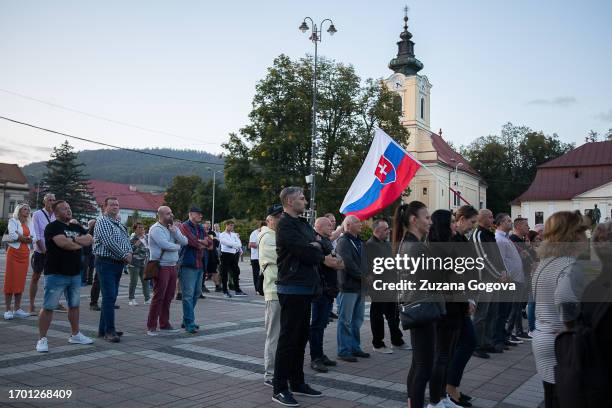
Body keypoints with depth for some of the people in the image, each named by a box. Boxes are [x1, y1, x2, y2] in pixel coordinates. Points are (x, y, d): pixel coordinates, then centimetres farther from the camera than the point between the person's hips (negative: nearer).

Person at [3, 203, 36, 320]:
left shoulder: (29, 223, 15)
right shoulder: (13, 221, -1)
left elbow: (34, 239, 4)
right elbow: (12, 236, -17)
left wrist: (20, 237, -10)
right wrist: (27, 237, -6)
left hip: (25, 253, 5)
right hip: (14, 252, -5)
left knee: (21, 281, 6)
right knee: (10, 280, -4)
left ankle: (17, 309, 11)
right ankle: (8, 310, -2)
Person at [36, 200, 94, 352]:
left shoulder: (77, 227, 14)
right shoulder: (52, 227, -8)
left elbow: (89, 239, 1)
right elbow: (62, 243, -23)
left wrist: (73, 240, -15)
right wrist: (80, 243, -7)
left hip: (75, 273, 7)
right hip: (56, 274, -7)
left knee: (74, 305, 15)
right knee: (48, 307, -3)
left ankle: (75, 334, 27)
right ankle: (42, 339, 4)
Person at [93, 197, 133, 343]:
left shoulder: (119, 222, 18)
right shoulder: (102, 221, -9)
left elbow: (127, 238, 18)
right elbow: (108, 242, -19)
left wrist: (129, 252, -2)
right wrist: (124, 255, -14)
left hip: (118, 263, 9)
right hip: (106, 263, -9)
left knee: (112, 297, 12)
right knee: (109, 297, -10)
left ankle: (103, 329, 20)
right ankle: (109, 331, -6)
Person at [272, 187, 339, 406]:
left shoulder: (303, 223, 18)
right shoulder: (285, 224, -10)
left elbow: (322, 246, 13)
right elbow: (303, 251, -19)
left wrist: (317, 245, -10)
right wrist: (323, 259, -3)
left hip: (305, 287, 9)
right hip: (292, 287, -9)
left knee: (301, 337, 15)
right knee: (288, 338, -4)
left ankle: (297, 382, 25)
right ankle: (280, 389, 4)